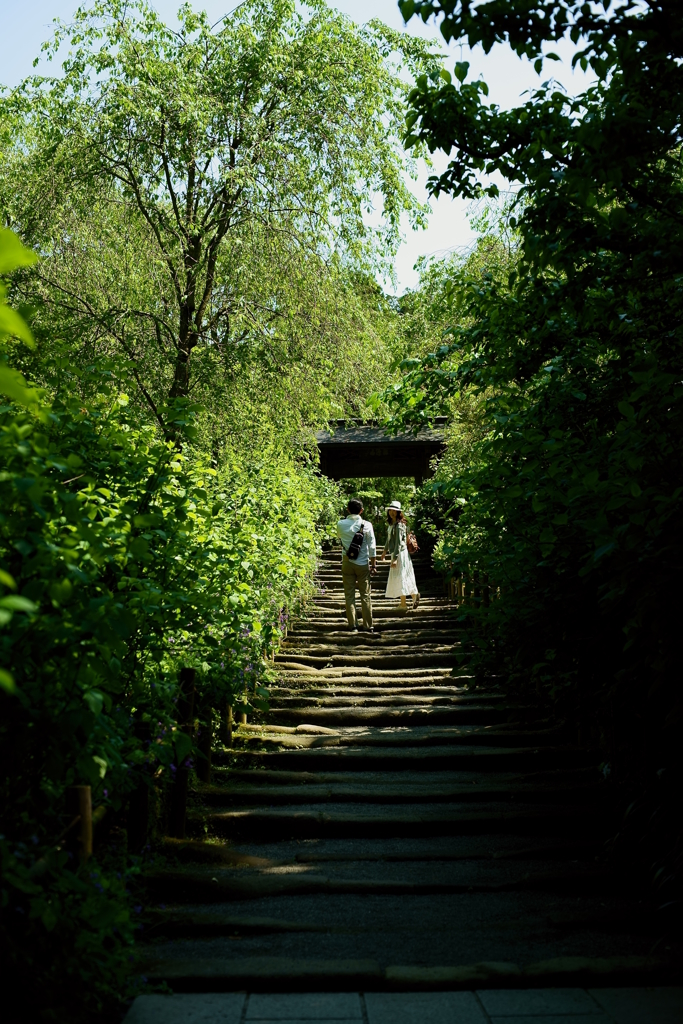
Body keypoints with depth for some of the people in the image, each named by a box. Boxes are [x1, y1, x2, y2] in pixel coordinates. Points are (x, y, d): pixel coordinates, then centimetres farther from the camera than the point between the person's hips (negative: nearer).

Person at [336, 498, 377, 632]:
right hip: (363, 564, 0)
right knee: (365, 596, 7)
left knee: (349, 595, 6)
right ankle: (368, 626, 8)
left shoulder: (341, 524, -4)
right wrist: (373, 564, 3)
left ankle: (353, 625, 6)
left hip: (347, 563, 1)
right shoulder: (367, 525, -7)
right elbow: (372, 547, -5)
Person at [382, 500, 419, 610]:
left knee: (399, 577, -7)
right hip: (395, 553, 9)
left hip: (400, 553, -9)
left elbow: (399, 543, -21)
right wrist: (385, 550, 34)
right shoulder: (391, 524, 11)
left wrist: (394, 558, -24)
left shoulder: (399, 525, -16)